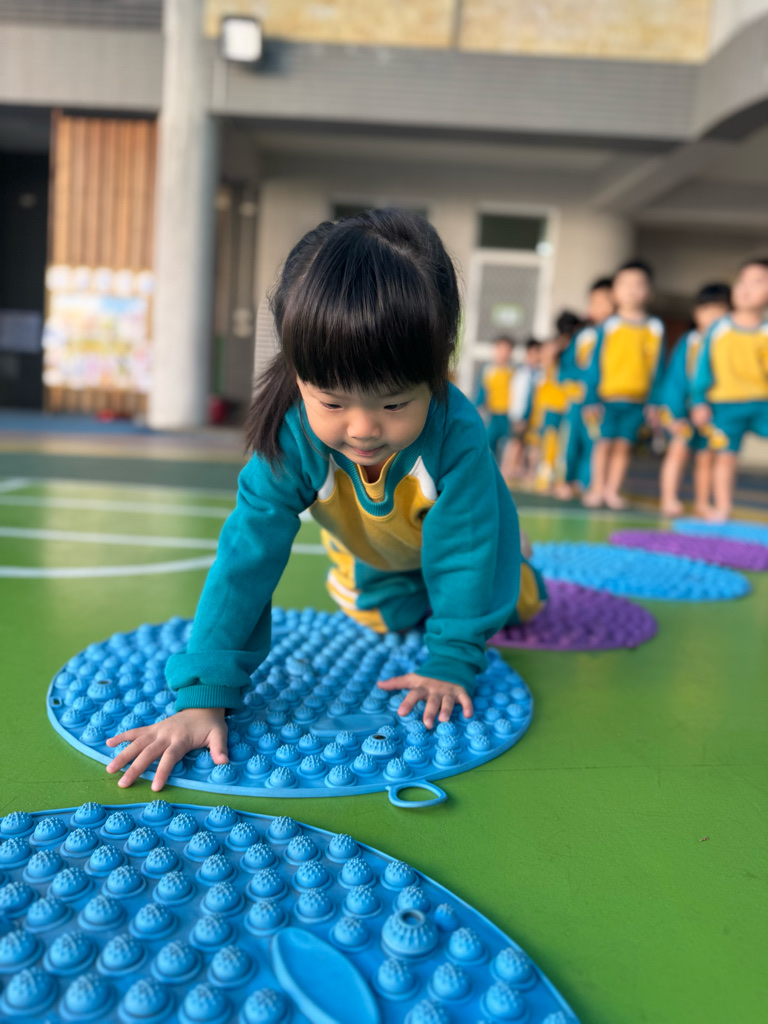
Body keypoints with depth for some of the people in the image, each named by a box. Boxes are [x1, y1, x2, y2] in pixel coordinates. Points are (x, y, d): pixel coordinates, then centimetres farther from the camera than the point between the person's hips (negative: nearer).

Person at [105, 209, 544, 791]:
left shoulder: (457, 434, -47)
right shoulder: (290, 440, -42)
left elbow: (463, 550, -35)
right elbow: (246, 558, -44)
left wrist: (451, 663, -32)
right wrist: (204, 696, -48)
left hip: (448, 540, -1)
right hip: (372, 555, 2)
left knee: (513, 607, 20)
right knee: (381, 619, 24)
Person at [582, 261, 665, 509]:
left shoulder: (655, 329, 6)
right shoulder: (609, 327, 0)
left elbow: (656, 368, 8)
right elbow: (595, 365, 1)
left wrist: (653, 402, 4)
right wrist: (591, 399, -3)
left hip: (638, 399, 2)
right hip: (608, 397, -2)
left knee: (623, 444, 5)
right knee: (604, 441, 1)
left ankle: (612, 490, 14)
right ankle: (597, 489, 11)